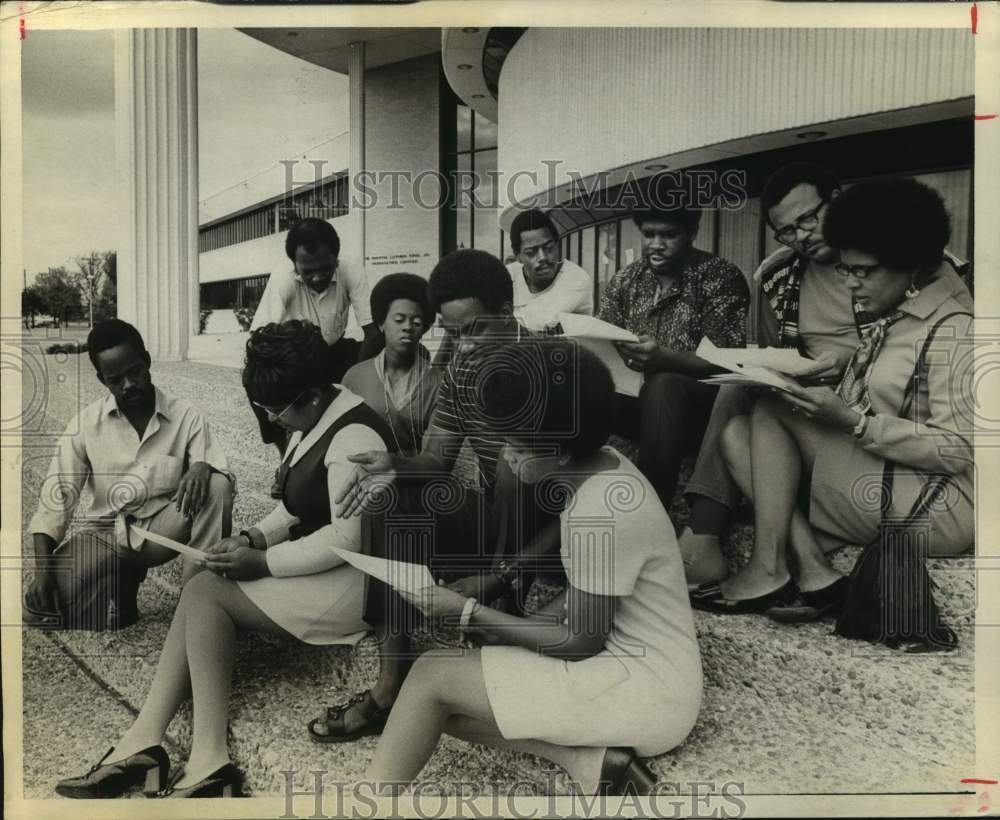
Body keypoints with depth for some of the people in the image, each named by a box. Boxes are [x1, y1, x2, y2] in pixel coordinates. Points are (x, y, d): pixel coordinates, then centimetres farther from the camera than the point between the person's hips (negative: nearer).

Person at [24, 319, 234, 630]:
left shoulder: (186, 416, -5)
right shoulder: (86, 422, -2)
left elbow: (223, 477, -10)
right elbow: (57, 494, -5)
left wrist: (202, 468, -36)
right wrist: (43, 568, -16)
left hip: (164, 529, -1)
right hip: (108, 531, 1)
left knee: (216, 485, -30)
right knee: (38, 608, -23)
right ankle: (121, 585, 5)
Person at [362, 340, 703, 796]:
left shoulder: (601, 512, -26)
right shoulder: (602, 469, 2)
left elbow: (581, 642, -17)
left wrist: (469, 613, -14)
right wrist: (515, 631, 2)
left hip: (648, 691, -9)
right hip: (626, 663, 9)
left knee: (433, 676, -13)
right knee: (449, 700, 2)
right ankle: (587, 760, -7)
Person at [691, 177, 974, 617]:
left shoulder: (954, 329, -12)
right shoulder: (888, 320, 14)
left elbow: (958, 451, -17)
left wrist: (852, 420, -23)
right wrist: (807, 386, -7)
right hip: (875, 476, 9)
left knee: (772, 410, -16)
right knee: (736, 433, -7)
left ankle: (769, 569, -13)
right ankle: (813, 573, -16)